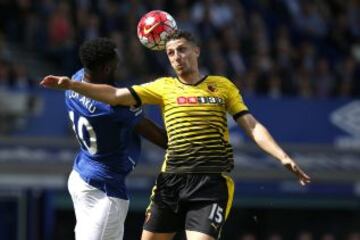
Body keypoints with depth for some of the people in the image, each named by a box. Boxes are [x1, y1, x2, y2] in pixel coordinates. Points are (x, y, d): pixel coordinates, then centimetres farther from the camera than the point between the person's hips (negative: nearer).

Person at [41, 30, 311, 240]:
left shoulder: (222, 85, 9)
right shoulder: (164, 87, 9)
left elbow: (252, 126, 6)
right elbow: (115, 95, 2)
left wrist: (282, 156, -6)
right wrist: (71, 84, -8)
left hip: (212, 182, -3)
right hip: (171, 180, 3)